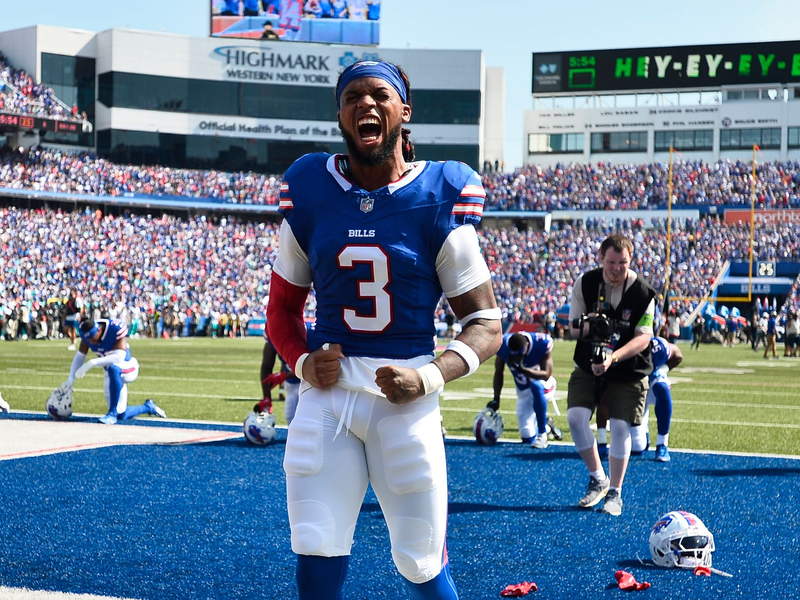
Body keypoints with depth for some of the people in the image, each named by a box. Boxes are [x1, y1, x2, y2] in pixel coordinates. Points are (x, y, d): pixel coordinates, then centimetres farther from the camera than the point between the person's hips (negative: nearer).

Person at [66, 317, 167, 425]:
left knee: (113, 368, -43)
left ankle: (112, 414, -34)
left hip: (127, 368, -6)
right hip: (112, 374, 6)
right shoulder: (87, 333, -12)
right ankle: (148, 407, 35)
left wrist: (92, 363, -42)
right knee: (122, 415, 5)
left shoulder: (116, 329, -29)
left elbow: (119, 357, -36)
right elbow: (80, 356, -6)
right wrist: (70, 379, -15)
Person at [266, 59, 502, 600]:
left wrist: (429, 379, -15)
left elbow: (486, 326, 1)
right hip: (327, 394, 2)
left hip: (406, 400, -2)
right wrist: (303, 363, -4)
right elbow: (283, 307, 16)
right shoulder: (310, 193, 5)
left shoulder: (439, 199, -3)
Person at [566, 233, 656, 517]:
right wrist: (586, 327, -27)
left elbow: (643, 338, -19)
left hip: (629, 371, -2)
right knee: (575, 416, -13)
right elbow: (573, 327, -2)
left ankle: (615, 492, 10)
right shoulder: (584, 283, -8)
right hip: (588, 366, 2)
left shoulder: (642, 293, -16)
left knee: (620, 427, -6)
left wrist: (614, 357, -35)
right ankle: (597, 478, 7)